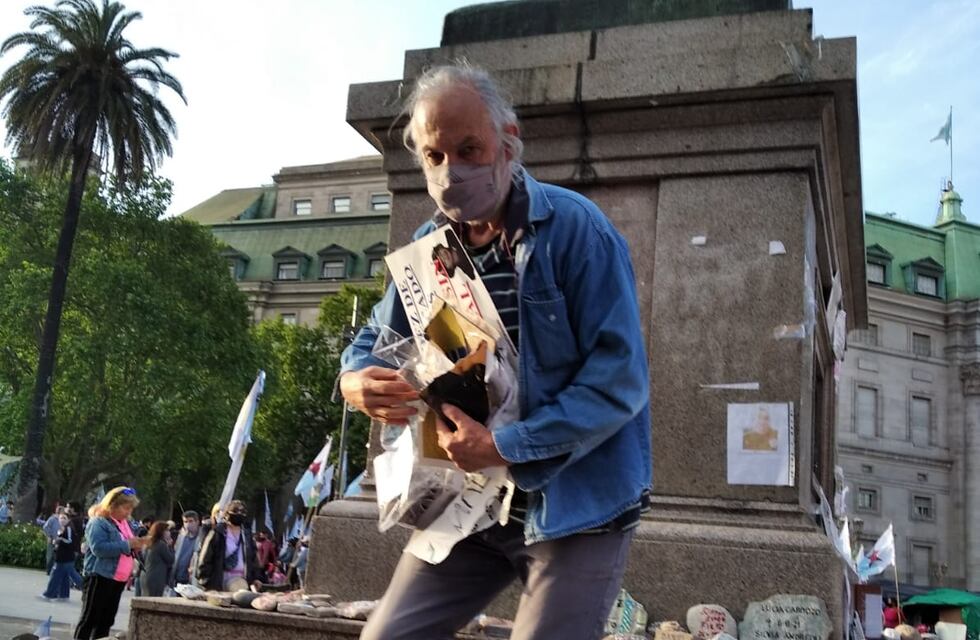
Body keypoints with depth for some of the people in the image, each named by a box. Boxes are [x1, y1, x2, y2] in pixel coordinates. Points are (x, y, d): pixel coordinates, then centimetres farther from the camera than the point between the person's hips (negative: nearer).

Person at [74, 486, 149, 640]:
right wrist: (127, 544, -22)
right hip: (99, 578, -8)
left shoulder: (126, 523, 15)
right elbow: (99, 548, -25)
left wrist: (136, 545, 3)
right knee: (89, 619, -5)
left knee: (106, 621, 12)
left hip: (118, 580, 8)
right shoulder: (98, 522, -11)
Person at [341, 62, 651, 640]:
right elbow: (373, 343, 12)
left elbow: (620, 377, -19)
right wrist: (359, 381, -13)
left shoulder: (575, 229, -15)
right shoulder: (429, 246, 4)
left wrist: (507, 448, -25)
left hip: (578, 504, -5)